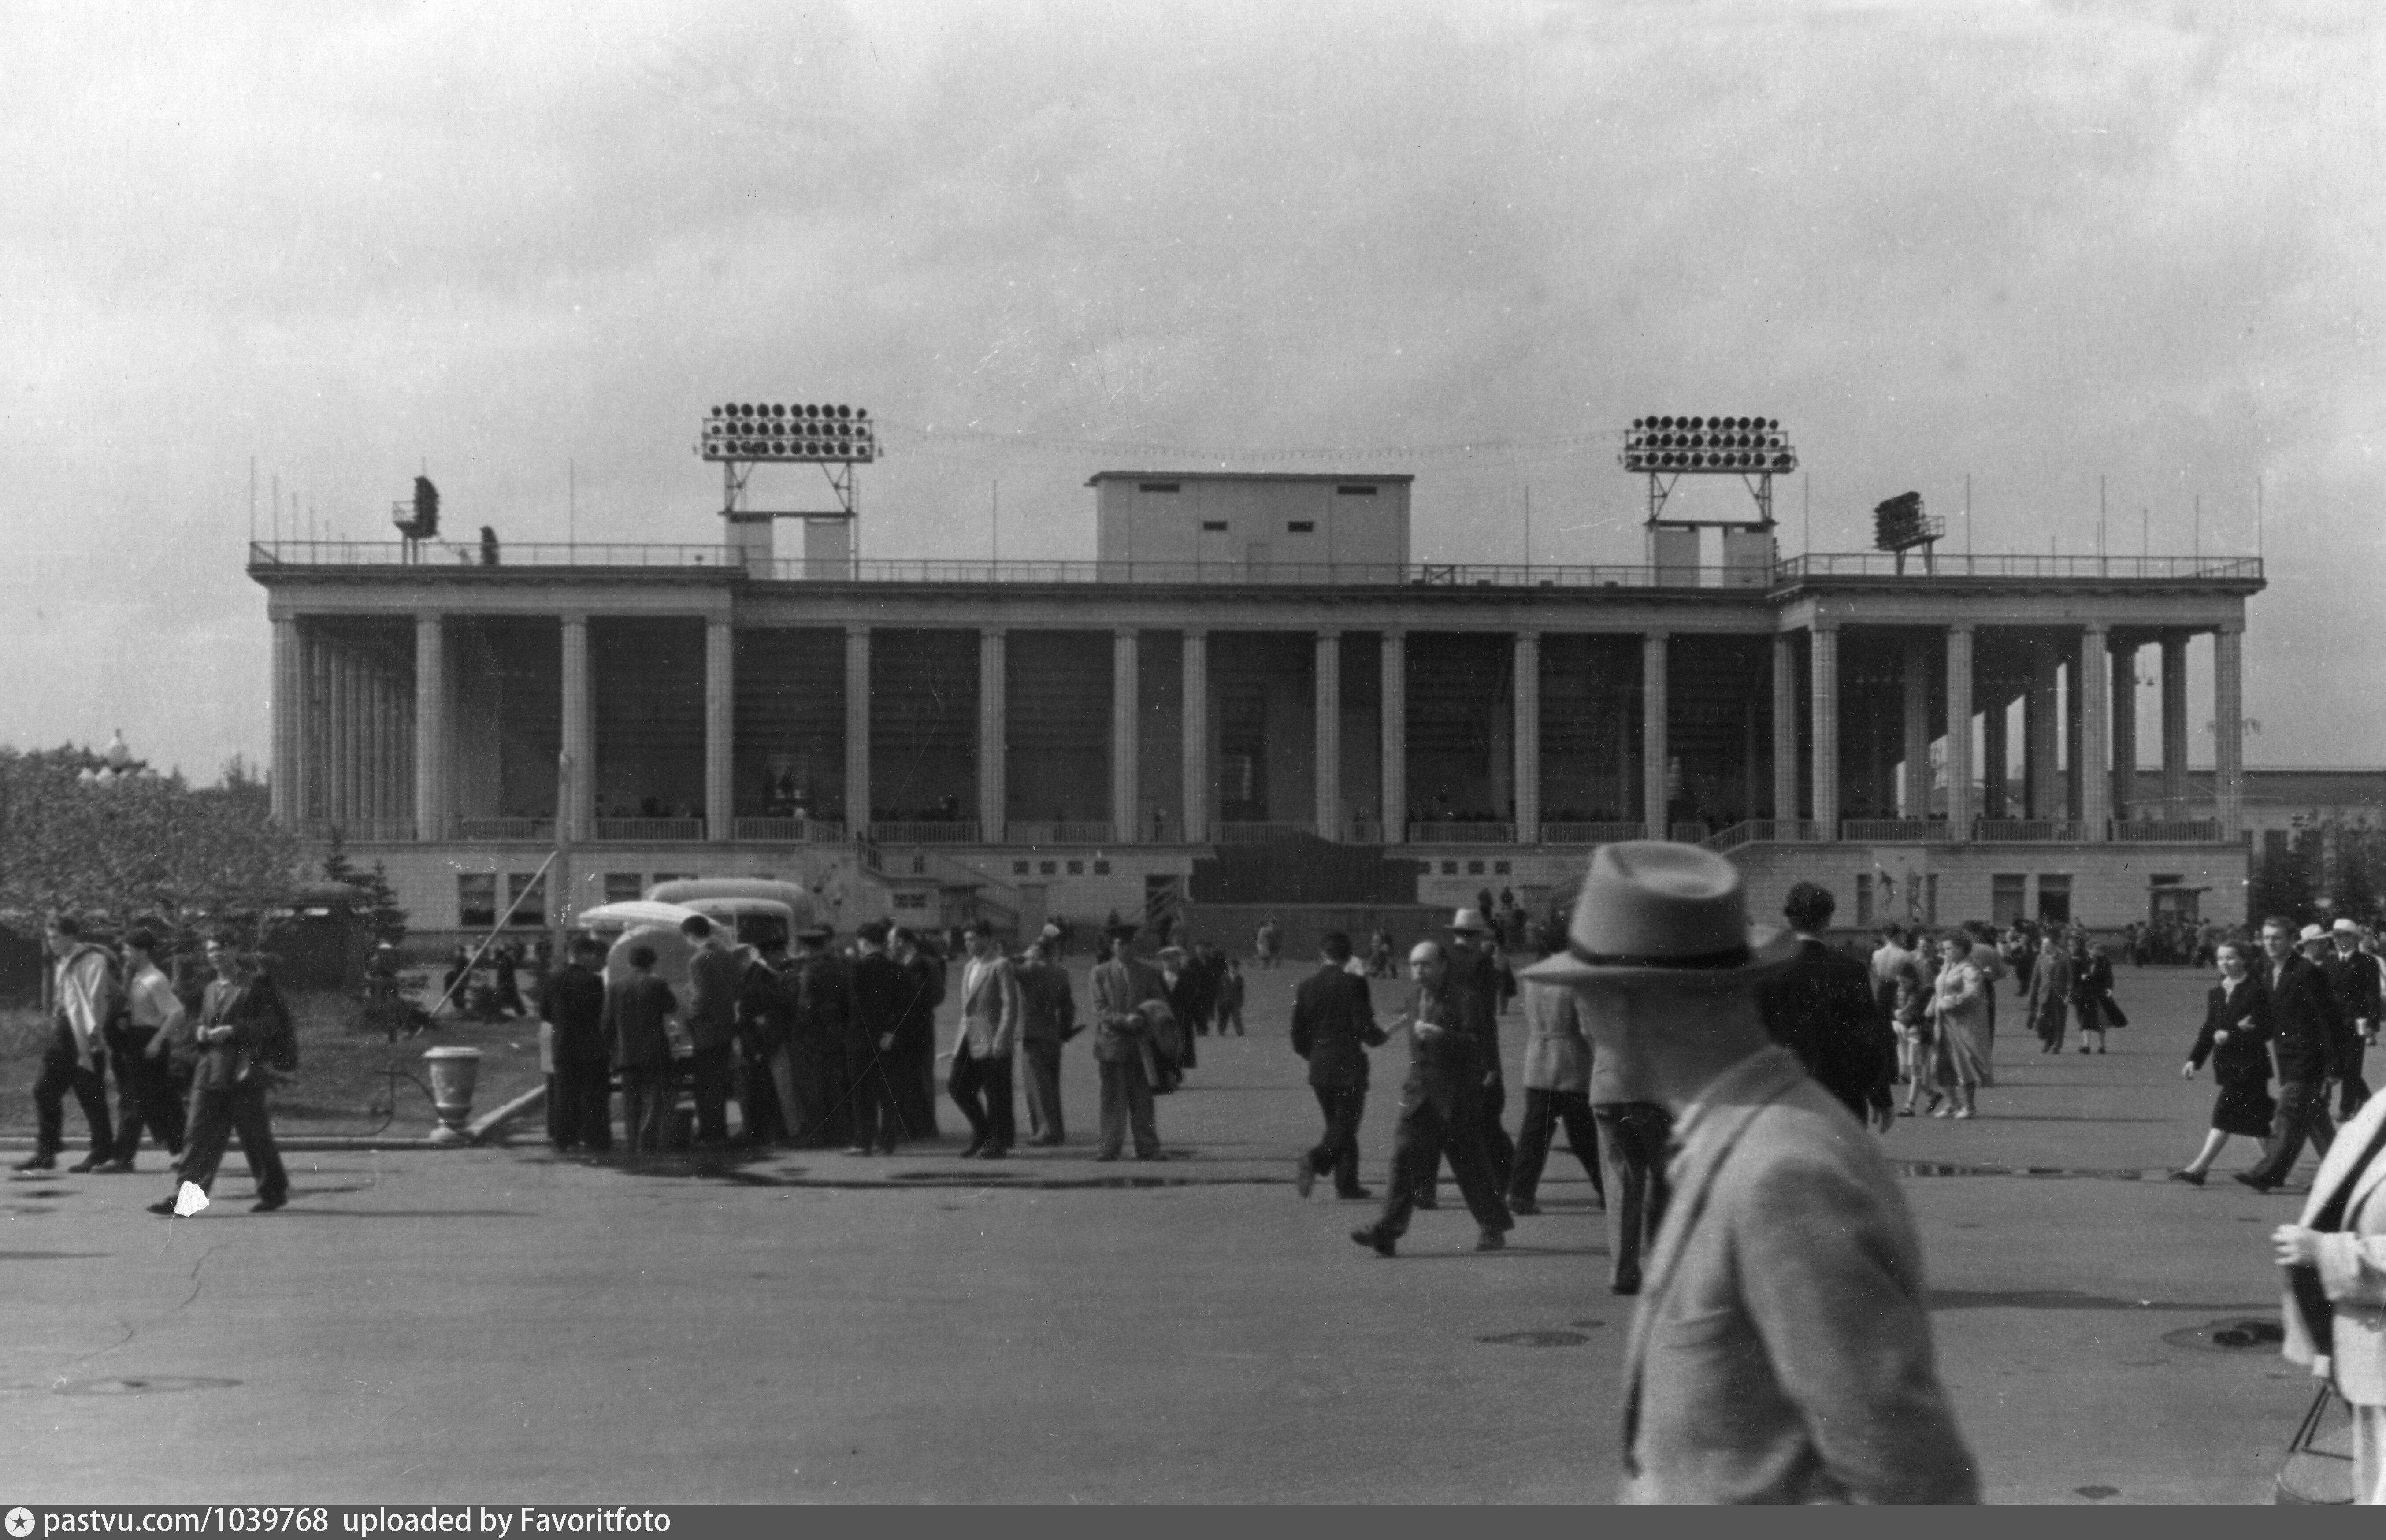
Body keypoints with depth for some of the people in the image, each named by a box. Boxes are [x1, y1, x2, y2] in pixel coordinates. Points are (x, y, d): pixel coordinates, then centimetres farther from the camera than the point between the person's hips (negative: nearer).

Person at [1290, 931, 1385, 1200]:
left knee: (1338, 1125, 16)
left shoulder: (1307, 987, 4)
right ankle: (1315, 1160, -23)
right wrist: (1379, 1036, 7)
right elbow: (1364, 1029, -14)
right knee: (1345, 1127, 1)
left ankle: (1347, 1184, 15)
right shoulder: (1354, 984, -10)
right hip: (1350, 1066, -5)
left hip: (1319, 1068, 5)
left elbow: (1298, 1039, 6)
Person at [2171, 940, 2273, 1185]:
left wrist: (2231, 1036, -17)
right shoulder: (2216, 994, 13)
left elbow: (2265, 1031, -13)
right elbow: (2209, 1031, 15)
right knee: (2253, 1118, 12)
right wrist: (2194, 1060, 5)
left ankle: (2199, 1168, -16)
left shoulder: (2256, 991, -9)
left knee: (2226, 1114, -11)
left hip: (2249, 1064, -7)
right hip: (2226, 1064, 7)